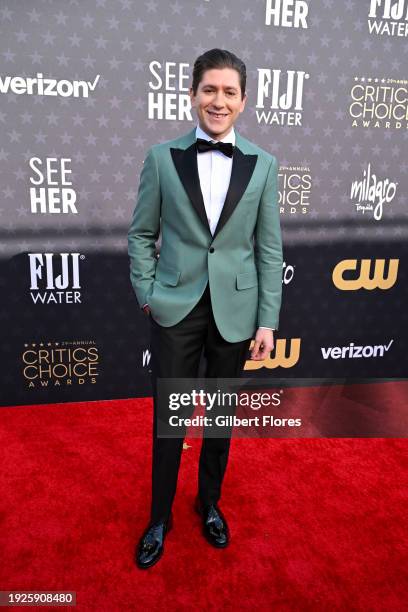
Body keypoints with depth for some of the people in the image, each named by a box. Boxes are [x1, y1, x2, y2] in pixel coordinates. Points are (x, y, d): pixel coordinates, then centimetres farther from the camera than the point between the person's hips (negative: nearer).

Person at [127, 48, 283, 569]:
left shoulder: (262, 164, 1)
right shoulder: (162, 157, 0)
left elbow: (269, 248, 0)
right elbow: (141, 234, 4)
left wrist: (267, 320, -3)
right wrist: (146, 294, -2)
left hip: (234, 311, 1)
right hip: (175, 309, 0)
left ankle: (210, 503, 41)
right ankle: (160, 517, 33)